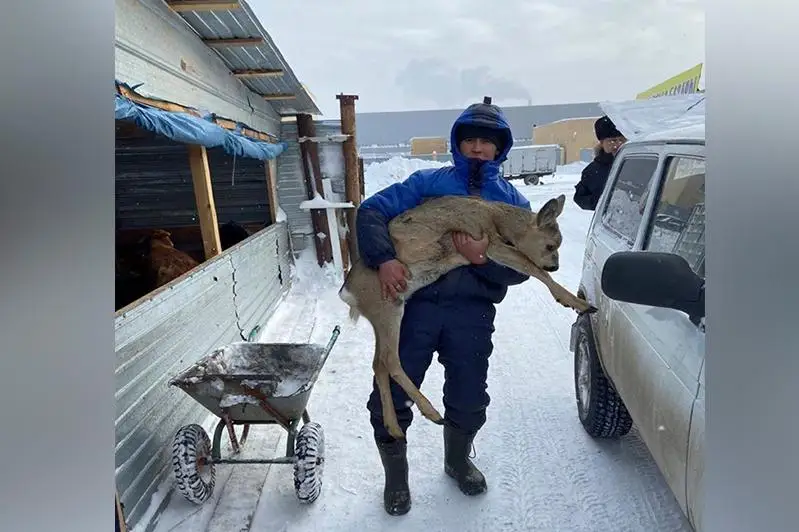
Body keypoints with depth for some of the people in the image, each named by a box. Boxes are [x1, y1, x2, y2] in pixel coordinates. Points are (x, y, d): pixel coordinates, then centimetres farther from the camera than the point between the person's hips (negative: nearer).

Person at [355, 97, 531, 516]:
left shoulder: (512, 201, 9)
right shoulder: (428, 182, 5)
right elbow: (371, 211, -3)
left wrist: (482, 259, -19)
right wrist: (384, 259, -20)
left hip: (473, 313, 2)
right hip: (415, 303, -1)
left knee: (468, 400, 16)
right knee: (391, 397, 3)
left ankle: (458, 461, 48)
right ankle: (396, 477, 31)